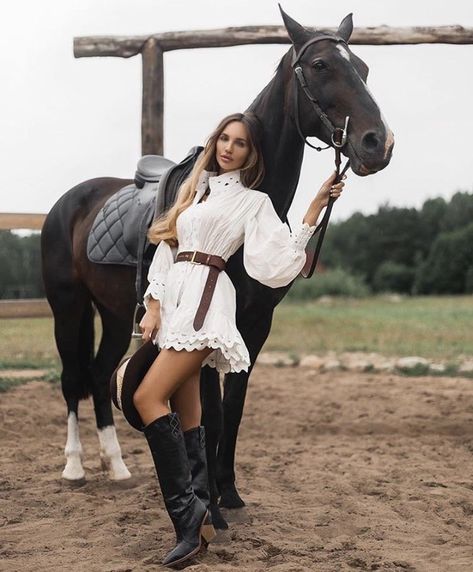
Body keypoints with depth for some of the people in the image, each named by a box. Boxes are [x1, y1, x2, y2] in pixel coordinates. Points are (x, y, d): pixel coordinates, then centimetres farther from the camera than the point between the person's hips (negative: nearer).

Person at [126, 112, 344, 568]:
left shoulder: (254, 202, 7)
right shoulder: (194, 190, 23)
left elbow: (276, 260, -7)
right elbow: (166, 247, 17)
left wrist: (315, 208, -10)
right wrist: (153, 306, 6)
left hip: (204, 299, -7)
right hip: (173, 300, 7)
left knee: (148, 398, -19)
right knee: (186, 416, 5)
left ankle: (186, 512, -14)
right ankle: (198, 521, 10)